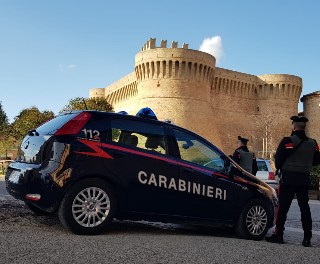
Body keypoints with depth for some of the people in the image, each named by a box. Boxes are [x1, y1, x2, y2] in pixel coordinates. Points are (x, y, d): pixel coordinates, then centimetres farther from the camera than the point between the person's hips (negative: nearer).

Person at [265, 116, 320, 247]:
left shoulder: (288, 141, -12)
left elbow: (278, 159, -12)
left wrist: (279, 168, 8)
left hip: (288, 178, -5)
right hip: (305, 179, 5)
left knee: (282, 207, 1)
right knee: (304, 207, 9)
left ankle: (278, 235, 4)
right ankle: (307, 237, 10)